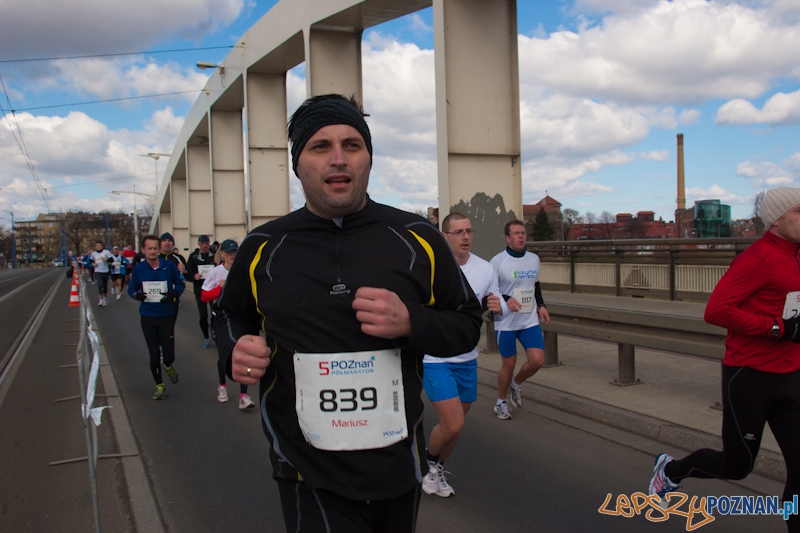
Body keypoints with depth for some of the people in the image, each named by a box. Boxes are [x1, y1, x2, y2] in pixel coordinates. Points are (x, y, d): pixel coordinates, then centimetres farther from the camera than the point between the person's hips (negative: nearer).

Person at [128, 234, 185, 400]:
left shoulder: (169, 266, -6)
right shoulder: (138, 269, -3)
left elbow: (180, 284, 4)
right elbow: (131, 288, 8)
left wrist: (173, 294, -16)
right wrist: (136, 295, -15)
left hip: (167, 316, -1)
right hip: (147, 317, 1)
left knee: (168, 354, -4)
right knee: (154, 355, 7)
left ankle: (168, 366, 34)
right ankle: (159, 385, 27)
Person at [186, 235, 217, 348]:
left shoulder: (215, 255, 0)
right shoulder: (193, 256, 3)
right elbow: (188, 272, 3)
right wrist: (194, 276, -18)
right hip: (200, 290, 1)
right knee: (203, 315, 5)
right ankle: (206, 337, 20)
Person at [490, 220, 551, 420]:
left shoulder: (534, 259, 8)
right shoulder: (498, 261, -10)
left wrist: (541, 305, 11)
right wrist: (506, 300, -22)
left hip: (530, 320, 5)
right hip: (506, 323, -4)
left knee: (537, 360, -6)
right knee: (508, 364, 3)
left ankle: (516, 384, 25)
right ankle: (501, 402, 27)